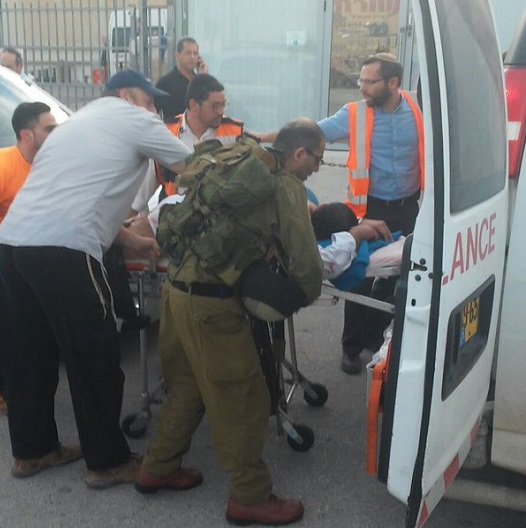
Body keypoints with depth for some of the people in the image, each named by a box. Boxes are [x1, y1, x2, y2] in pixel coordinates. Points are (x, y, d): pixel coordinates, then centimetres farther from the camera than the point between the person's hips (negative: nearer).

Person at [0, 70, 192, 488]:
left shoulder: (81, 121, 30)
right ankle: (109, 461, 16)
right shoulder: (135, 120, 5)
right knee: (95, 355, 3)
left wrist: (132, 241, 30)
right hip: (60, 250, -9)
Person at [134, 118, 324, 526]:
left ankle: (158, 469, 37)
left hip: (178, 288, 9)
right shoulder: (287, 185, -7)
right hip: (212, 303, -9)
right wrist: (306, 297, 9)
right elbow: (305, 261, -10)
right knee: (242, 399, 4)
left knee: (188, 385, 23)